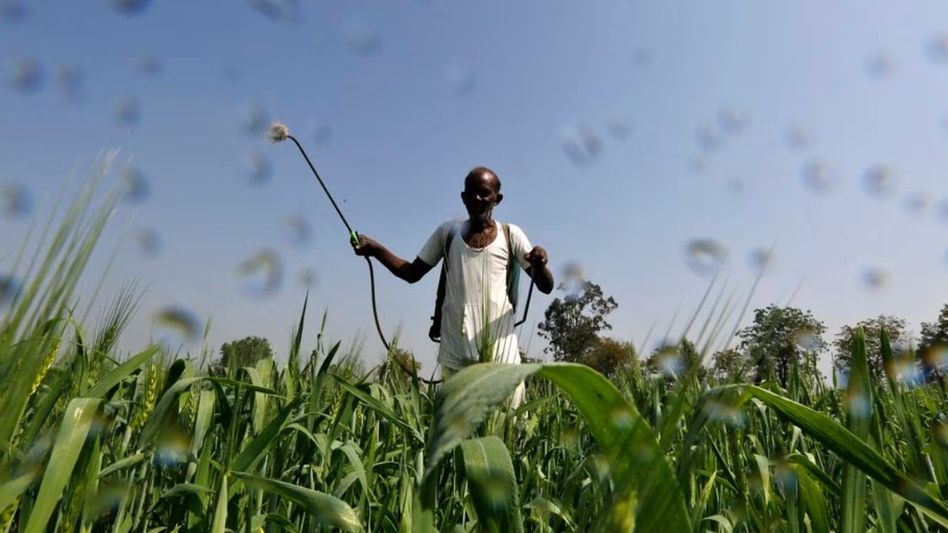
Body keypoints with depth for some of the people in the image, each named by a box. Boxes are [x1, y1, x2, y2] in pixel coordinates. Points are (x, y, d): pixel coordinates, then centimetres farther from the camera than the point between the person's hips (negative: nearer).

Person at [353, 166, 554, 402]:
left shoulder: (510, 235, 3)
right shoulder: (448, 232, 9)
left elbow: (546, 287, 0)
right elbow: (413, 273, 13)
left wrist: (540, 264, -23)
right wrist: (376, 250, -1)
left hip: (499, 347, -1)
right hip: (456, 349, 2)